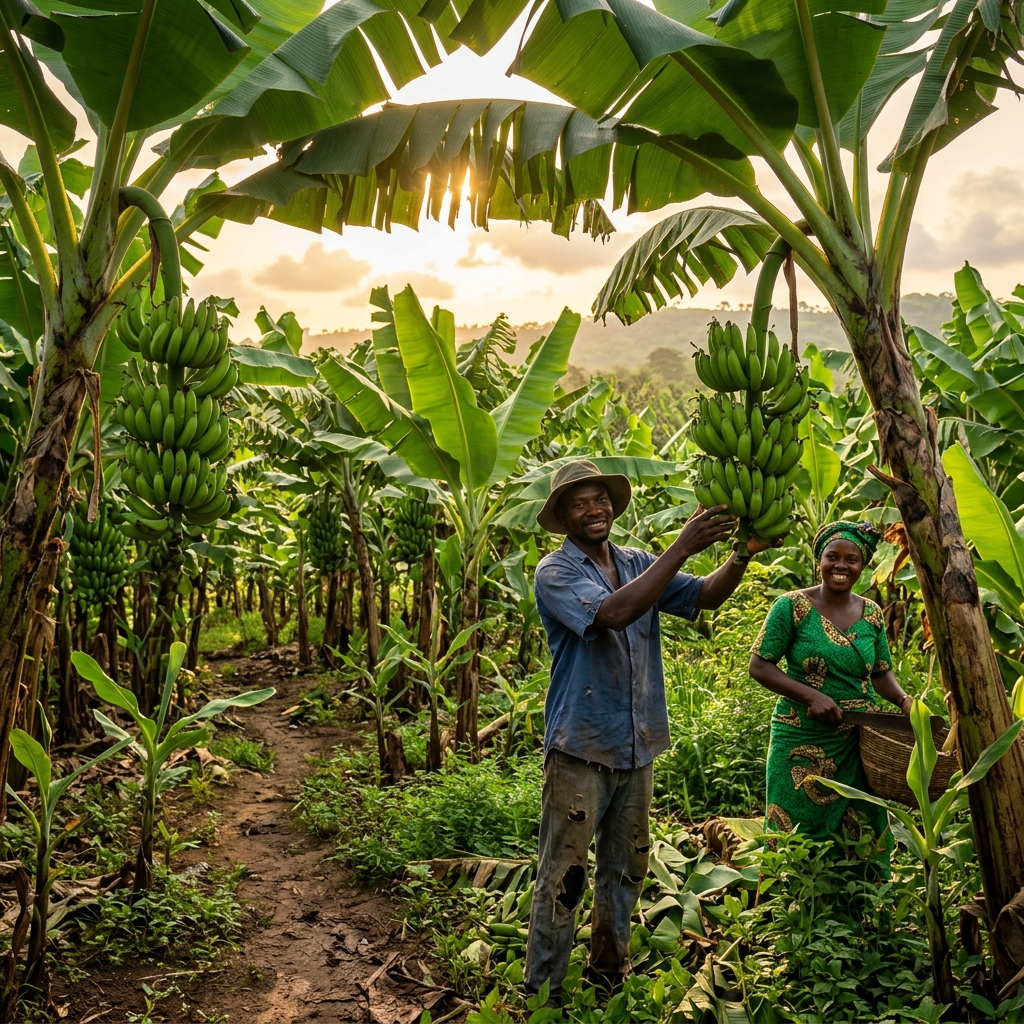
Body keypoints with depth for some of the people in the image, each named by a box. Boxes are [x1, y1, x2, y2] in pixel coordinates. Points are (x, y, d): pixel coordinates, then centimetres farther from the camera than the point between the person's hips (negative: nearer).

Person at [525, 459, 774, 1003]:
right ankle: (542, 994, 13)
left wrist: (742, 554, -21)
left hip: (637, 746, 6)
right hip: (581, 747, -6)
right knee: (564, 876, -1)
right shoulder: (555, 572, -11)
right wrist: (681, 547, -30)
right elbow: (612, 613, -28)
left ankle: (609, 976, 34)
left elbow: (702, 597, -3)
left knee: (626, 869, 17)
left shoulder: (639, 563, 8)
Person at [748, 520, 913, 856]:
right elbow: (760, 666, -8)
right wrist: (810, 695, -20)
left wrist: (902, 699, -6)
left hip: (860, 743, 4)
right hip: (804, 744, -4)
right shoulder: (792, 606, -8)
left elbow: (881, 672, 14)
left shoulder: (871, 614, 6)